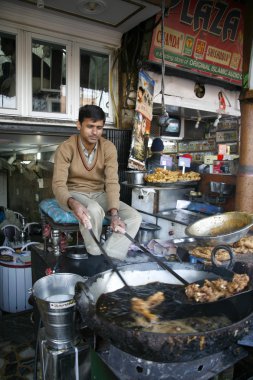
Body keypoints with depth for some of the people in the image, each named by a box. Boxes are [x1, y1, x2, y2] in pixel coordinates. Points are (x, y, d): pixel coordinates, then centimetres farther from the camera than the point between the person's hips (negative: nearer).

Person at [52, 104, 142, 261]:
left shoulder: (108, 147, -9)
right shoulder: (66, 148, -15)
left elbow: (112, 181, -18)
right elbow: (58, 183, -21)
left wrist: (114, 213, -33)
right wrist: (72, 203, -44)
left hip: (99, 194, 4)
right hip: (74, 193, -3)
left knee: (135, 217, -17)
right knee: (94, 210, -38)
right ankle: (95, 257, -16)